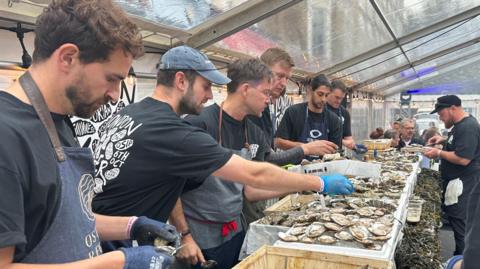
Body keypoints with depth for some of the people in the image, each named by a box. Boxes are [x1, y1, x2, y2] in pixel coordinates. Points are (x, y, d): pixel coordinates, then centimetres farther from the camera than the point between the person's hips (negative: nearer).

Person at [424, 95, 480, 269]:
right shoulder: (461, 124, 11)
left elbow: (463, 159, -27)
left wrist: (439, 153, -16)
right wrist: (444, 140, 13)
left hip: (465, 185, -10)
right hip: (457, 181, 10)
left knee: (461, 224, -2)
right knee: (454, 218, 18)